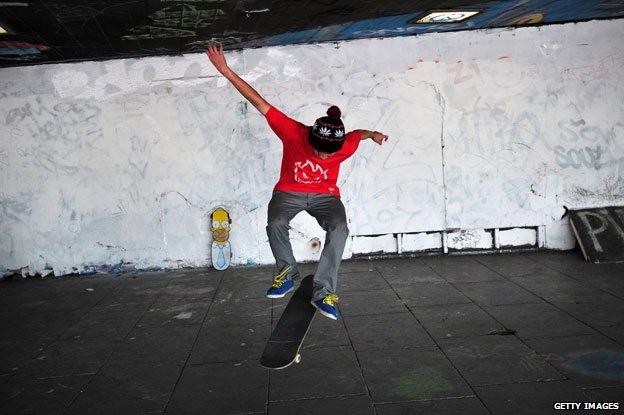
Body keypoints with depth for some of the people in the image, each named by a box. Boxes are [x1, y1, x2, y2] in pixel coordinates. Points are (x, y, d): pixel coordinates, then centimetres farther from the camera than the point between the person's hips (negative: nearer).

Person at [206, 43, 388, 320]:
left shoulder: (346, 146, -17)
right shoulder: (294, 132, -23)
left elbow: (358, 134, 11)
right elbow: (260, 103, -22)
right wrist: (226, 71, -24)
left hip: (325, 195, 1)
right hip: (290, 191, 0)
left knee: (339, 228, -30)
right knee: (275, 223, -33)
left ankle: (324, 293, -24)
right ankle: (287, 273, -7)